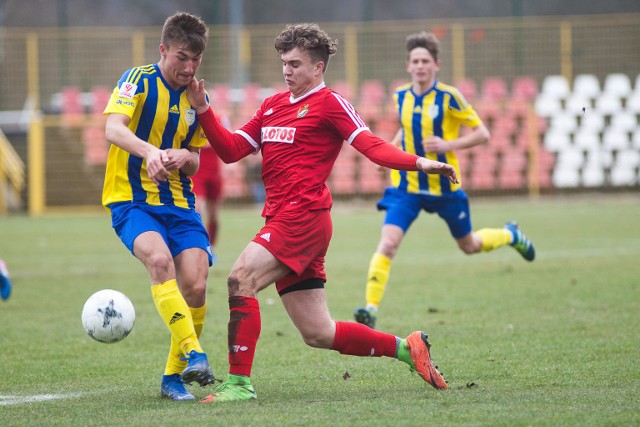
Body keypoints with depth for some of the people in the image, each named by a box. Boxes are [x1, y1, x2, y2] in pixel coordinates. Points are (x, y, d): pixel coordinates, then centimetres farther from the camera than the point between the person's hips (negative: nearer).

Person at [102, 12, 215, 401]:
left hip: (179, 203, 5)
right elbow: (113, 128, -24)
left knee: (196, 285, -12)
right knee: (160, 258, -33)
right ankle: (192, 354, -36)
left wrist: (183, 157, -7)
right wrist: (150, 151, -43)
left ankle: (174, 376, 6)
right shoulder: (139, 81, -6)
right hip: (131, 199, -5)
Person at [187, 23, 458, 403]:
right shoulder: (273, 106, 21)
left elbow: (372, 146, -11)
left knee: (241, 280, -21)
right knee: (318, 334, 6)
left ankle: (239, 382, -18)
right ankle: (407, 348, 19)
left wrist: (419, 163, -26)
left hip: (304, 216, -8)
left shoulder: (329, 103, -1)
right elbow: (230, 150, 19)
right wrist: (203, 108, 7)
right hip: (282, 220, 8)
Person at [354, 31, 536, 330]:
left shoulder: (449, 97, -13)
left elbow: (482, 134, -10)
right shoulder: (401, 97, 1)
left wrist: (448, 145, -22)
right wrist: (394, 146, 7)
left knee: (469, 246, 18)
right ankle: (370, 309, -21)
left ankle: (510, 235, 50)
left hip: (444, 187, -2)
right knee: (388, 243, -18)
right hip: (407, 186, 2)